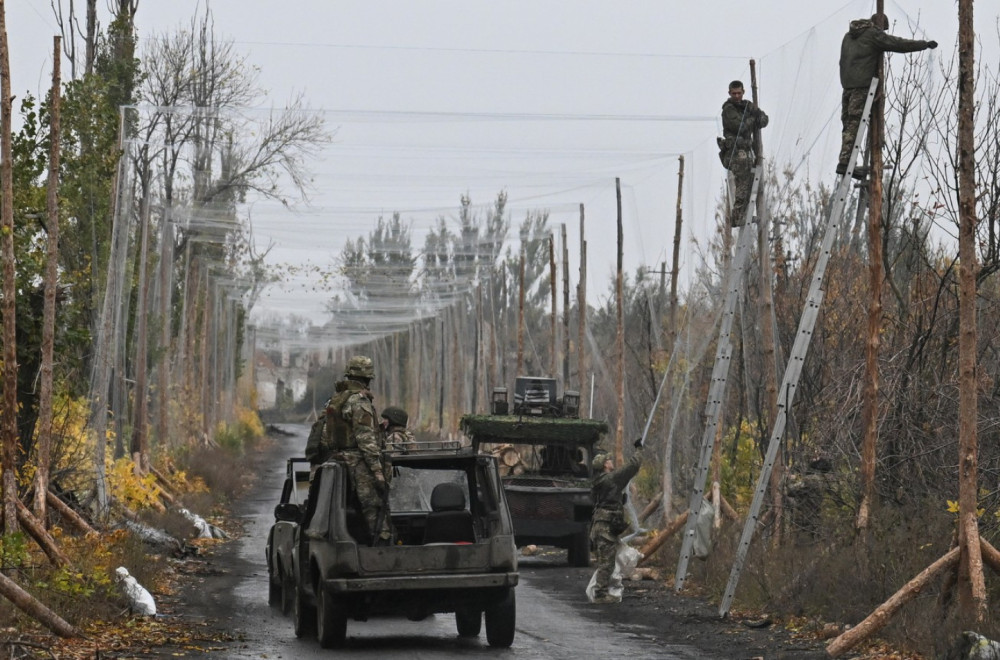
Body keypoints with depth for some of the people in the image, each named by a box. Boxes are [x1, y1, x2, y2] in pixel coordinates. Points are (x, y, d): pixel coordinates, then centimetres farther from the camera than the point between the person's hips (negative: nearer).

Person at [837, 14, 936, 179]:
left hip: (847, 84, 8)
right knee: (854, 124, -11)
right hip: (862, 85, -8)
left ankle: (845, 162, 5)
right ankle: (845, 162, -18)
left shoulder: (849, 35, 23)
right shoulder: (874, 34, -2)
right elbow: (899, 44, -4)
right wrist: (925, 44, 5)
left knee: (848, 123, 8)